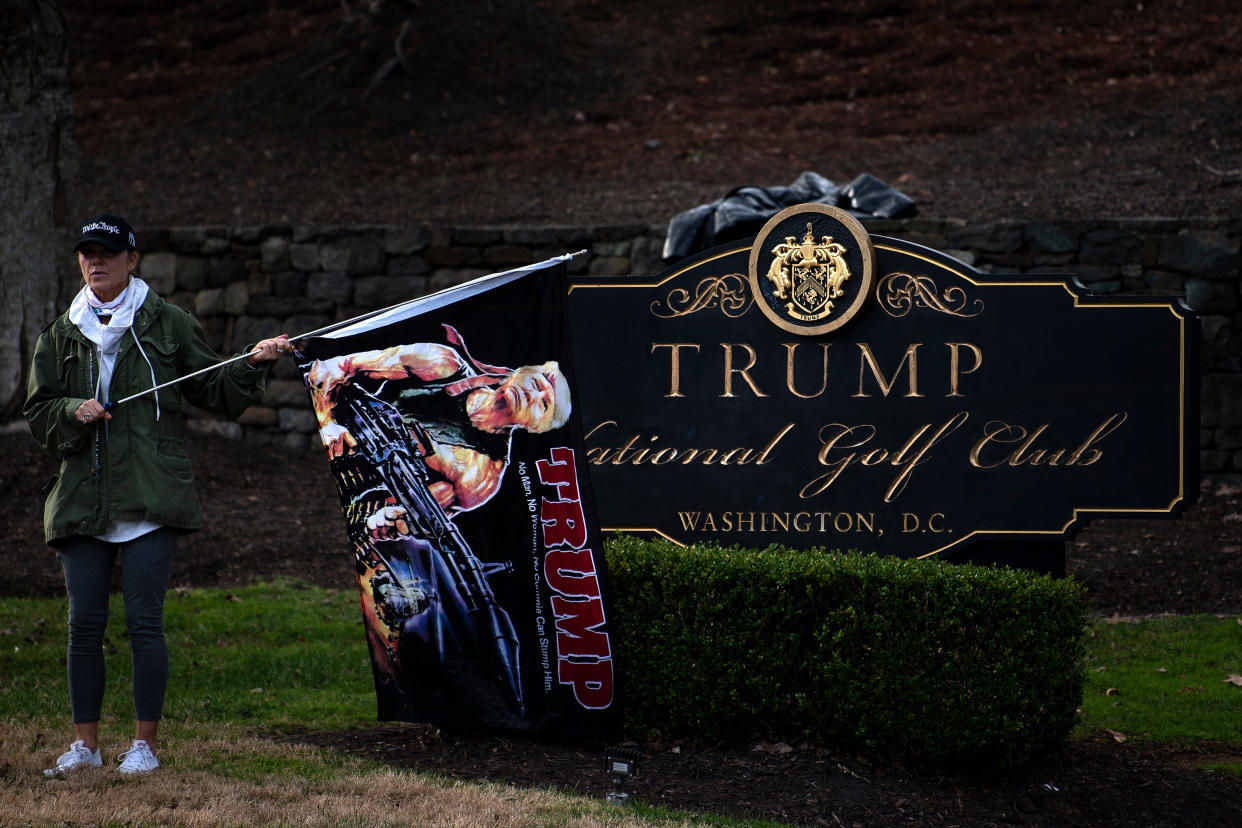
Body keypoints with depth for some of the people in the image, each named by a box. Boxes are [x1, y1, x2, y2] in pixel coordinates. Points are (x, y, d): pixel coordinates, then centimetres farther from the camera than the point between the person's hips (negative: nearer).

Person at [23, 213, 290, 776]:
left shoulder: (168, 325, 7)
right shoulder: (61, 336, 14)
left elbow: (217, 394, 8)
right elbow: (37, 413, 13)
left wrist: (252, 365, -9)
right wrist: (73, 412, -7)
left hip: (150, 499, -3)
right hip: (81, 499, 3)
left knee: (143, 621, -6)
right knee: (84, 623, 2)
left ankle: (145, 744, 3)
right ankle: (84, 744, 11)